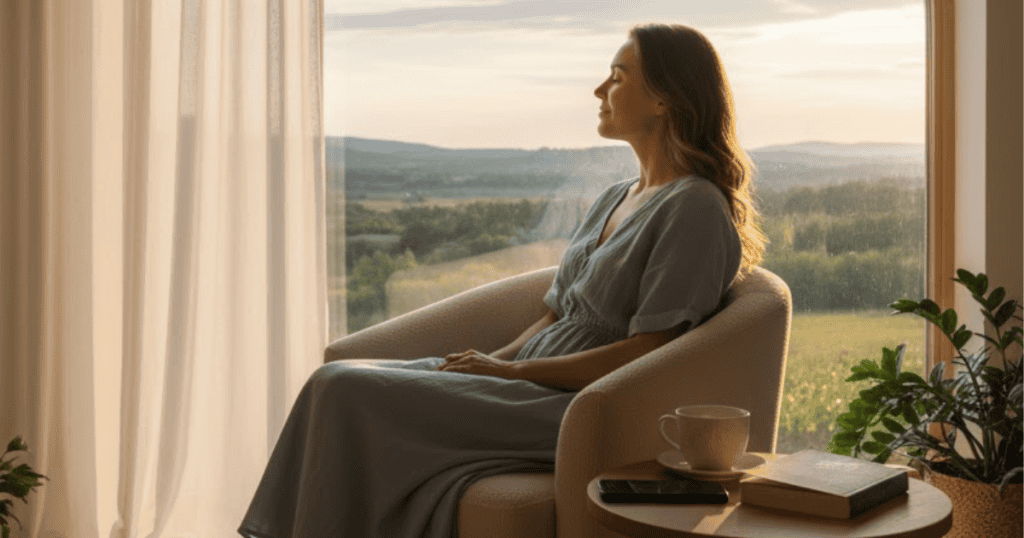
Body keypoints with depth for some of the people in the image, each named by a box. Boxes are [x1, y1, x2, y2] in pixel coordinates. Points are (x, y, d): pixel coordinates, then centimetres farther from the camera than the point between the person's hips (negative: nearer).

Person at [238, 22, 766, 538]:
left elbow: (646, 352, -16)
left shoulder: (697, 210, -9)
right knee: (337, 380, -7)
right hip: (533, 384, 9)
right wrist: (494, 359, 1)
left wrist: (511, 369, -13)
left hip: (576, 408, -9)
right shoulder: (615, 199, 19)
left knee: (352, 393, -19)